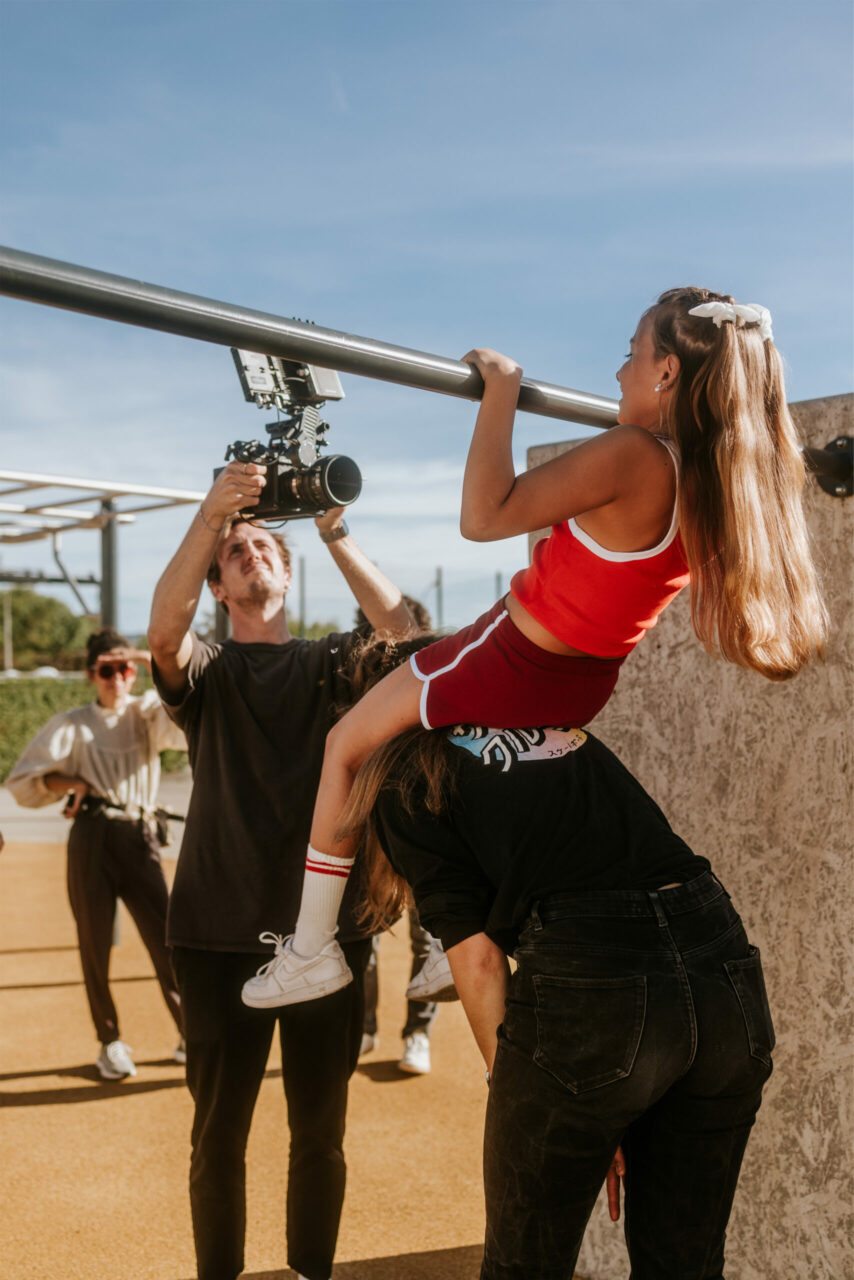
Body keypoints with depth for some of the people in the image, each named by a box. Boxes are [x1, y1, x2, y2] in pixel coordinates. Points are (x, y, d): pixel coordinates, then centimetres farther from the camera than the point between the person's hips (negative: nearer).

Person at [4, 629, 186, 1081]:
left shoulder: (147, 712, 10)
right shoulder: (72, 725, 10)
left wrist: (157, 664, -18)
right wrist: (68, 781, -9)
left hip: (140, 839, 0)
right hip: (91, 836, 1)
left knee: (166, 938, -5)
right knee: (94, 943, 4)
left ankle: (191, 1037, 4)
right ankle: (109, 1042, 19)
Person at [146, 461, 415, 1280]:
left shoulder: (329, 664, 10)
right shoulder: (206, 670, 7)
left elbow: (401, 630, -10)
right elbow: (164, 628, -16)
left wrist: (333, 532, -19)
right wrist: (210, 515, -29)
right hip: (221, 936, -1)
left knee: (321, 1132, 10)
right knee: (219, 1134, 6)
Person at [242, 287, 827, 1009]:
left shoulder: (633, 457, -29)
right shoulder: (722, 481, -6)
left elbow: (485, 515, -29)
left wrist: (501, 390, -22)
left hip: (511, 664, -8)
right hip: (583, 688, 8)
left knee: (347, 746, 13)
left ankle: (312, 950, 18)